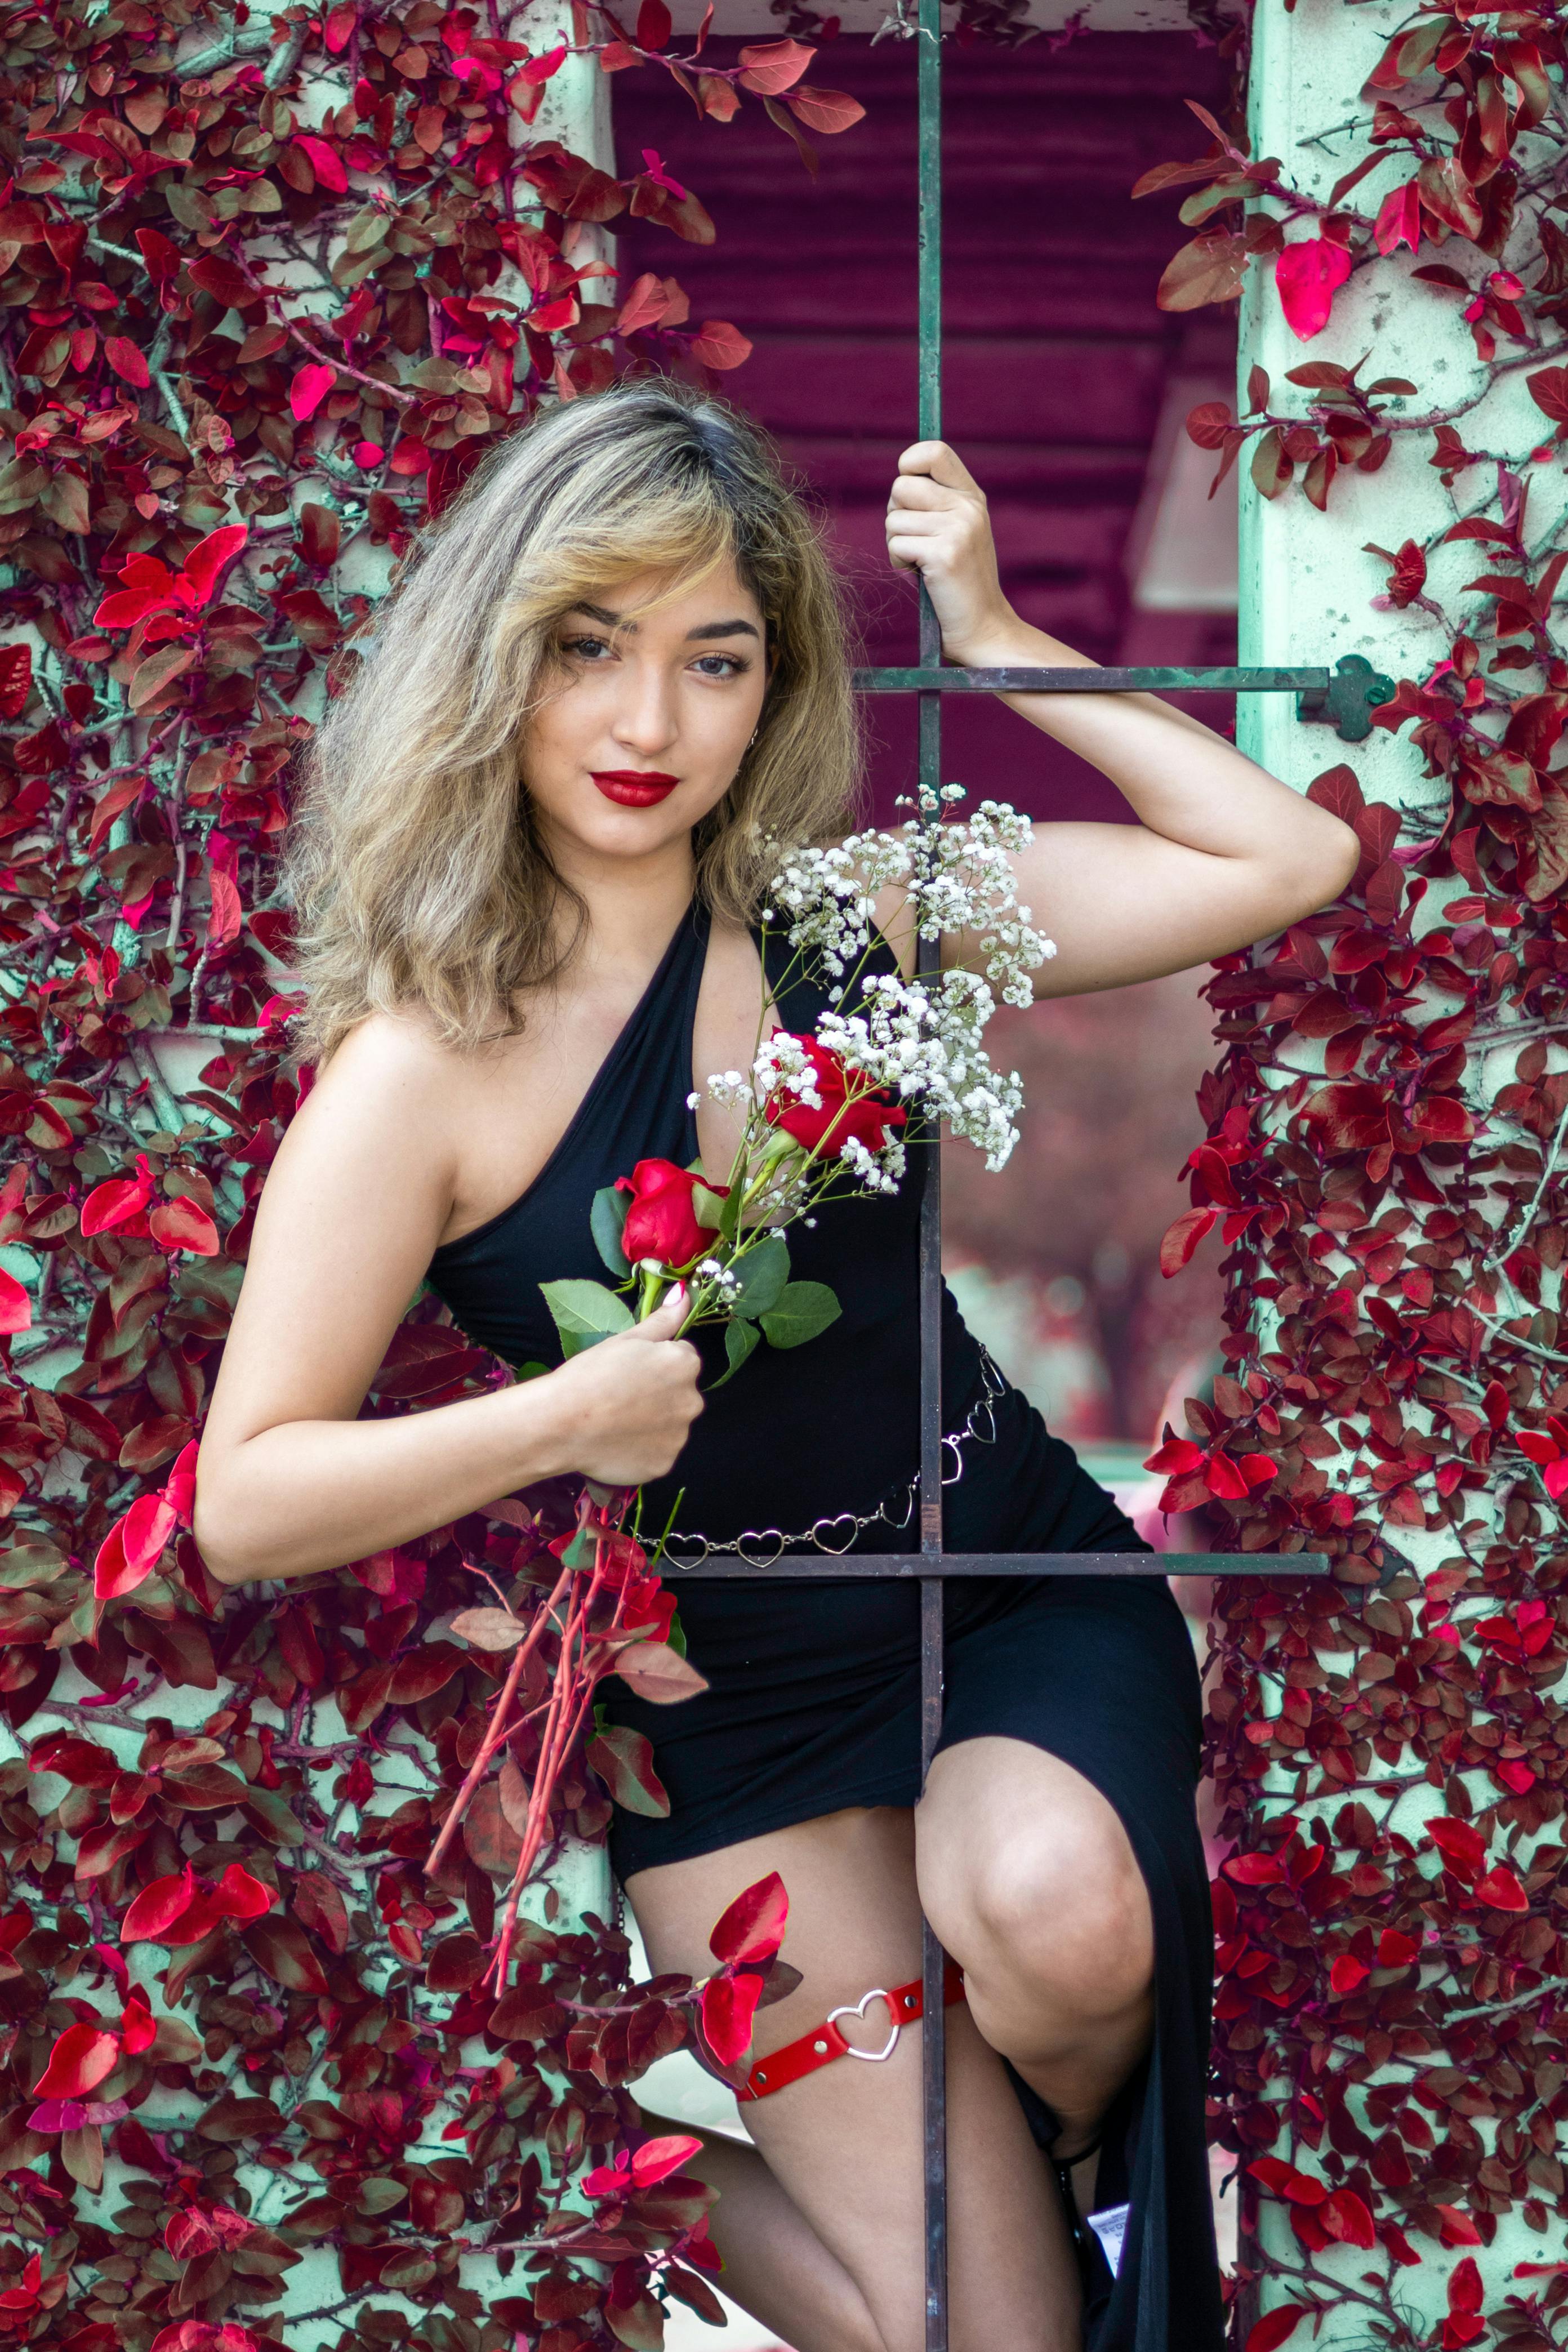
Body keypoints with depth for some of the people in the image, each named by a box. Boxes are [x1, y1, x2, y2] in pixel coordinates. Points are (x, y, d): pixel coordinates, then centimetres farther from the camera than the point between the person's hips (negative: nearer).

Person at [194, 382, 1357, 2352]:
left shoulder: (856, 915, -4)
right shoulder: (421, 1072, -13)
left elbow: (1289, 862, -7)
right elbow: (242, 1507, -13)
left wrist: (990, 638, -10)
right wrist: (557, 1420, -27)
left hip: (1023, 1600, 2)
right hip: (731, 1696, -2)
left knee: (1055, 1905, -34)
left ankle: (1081, 2160, 2)